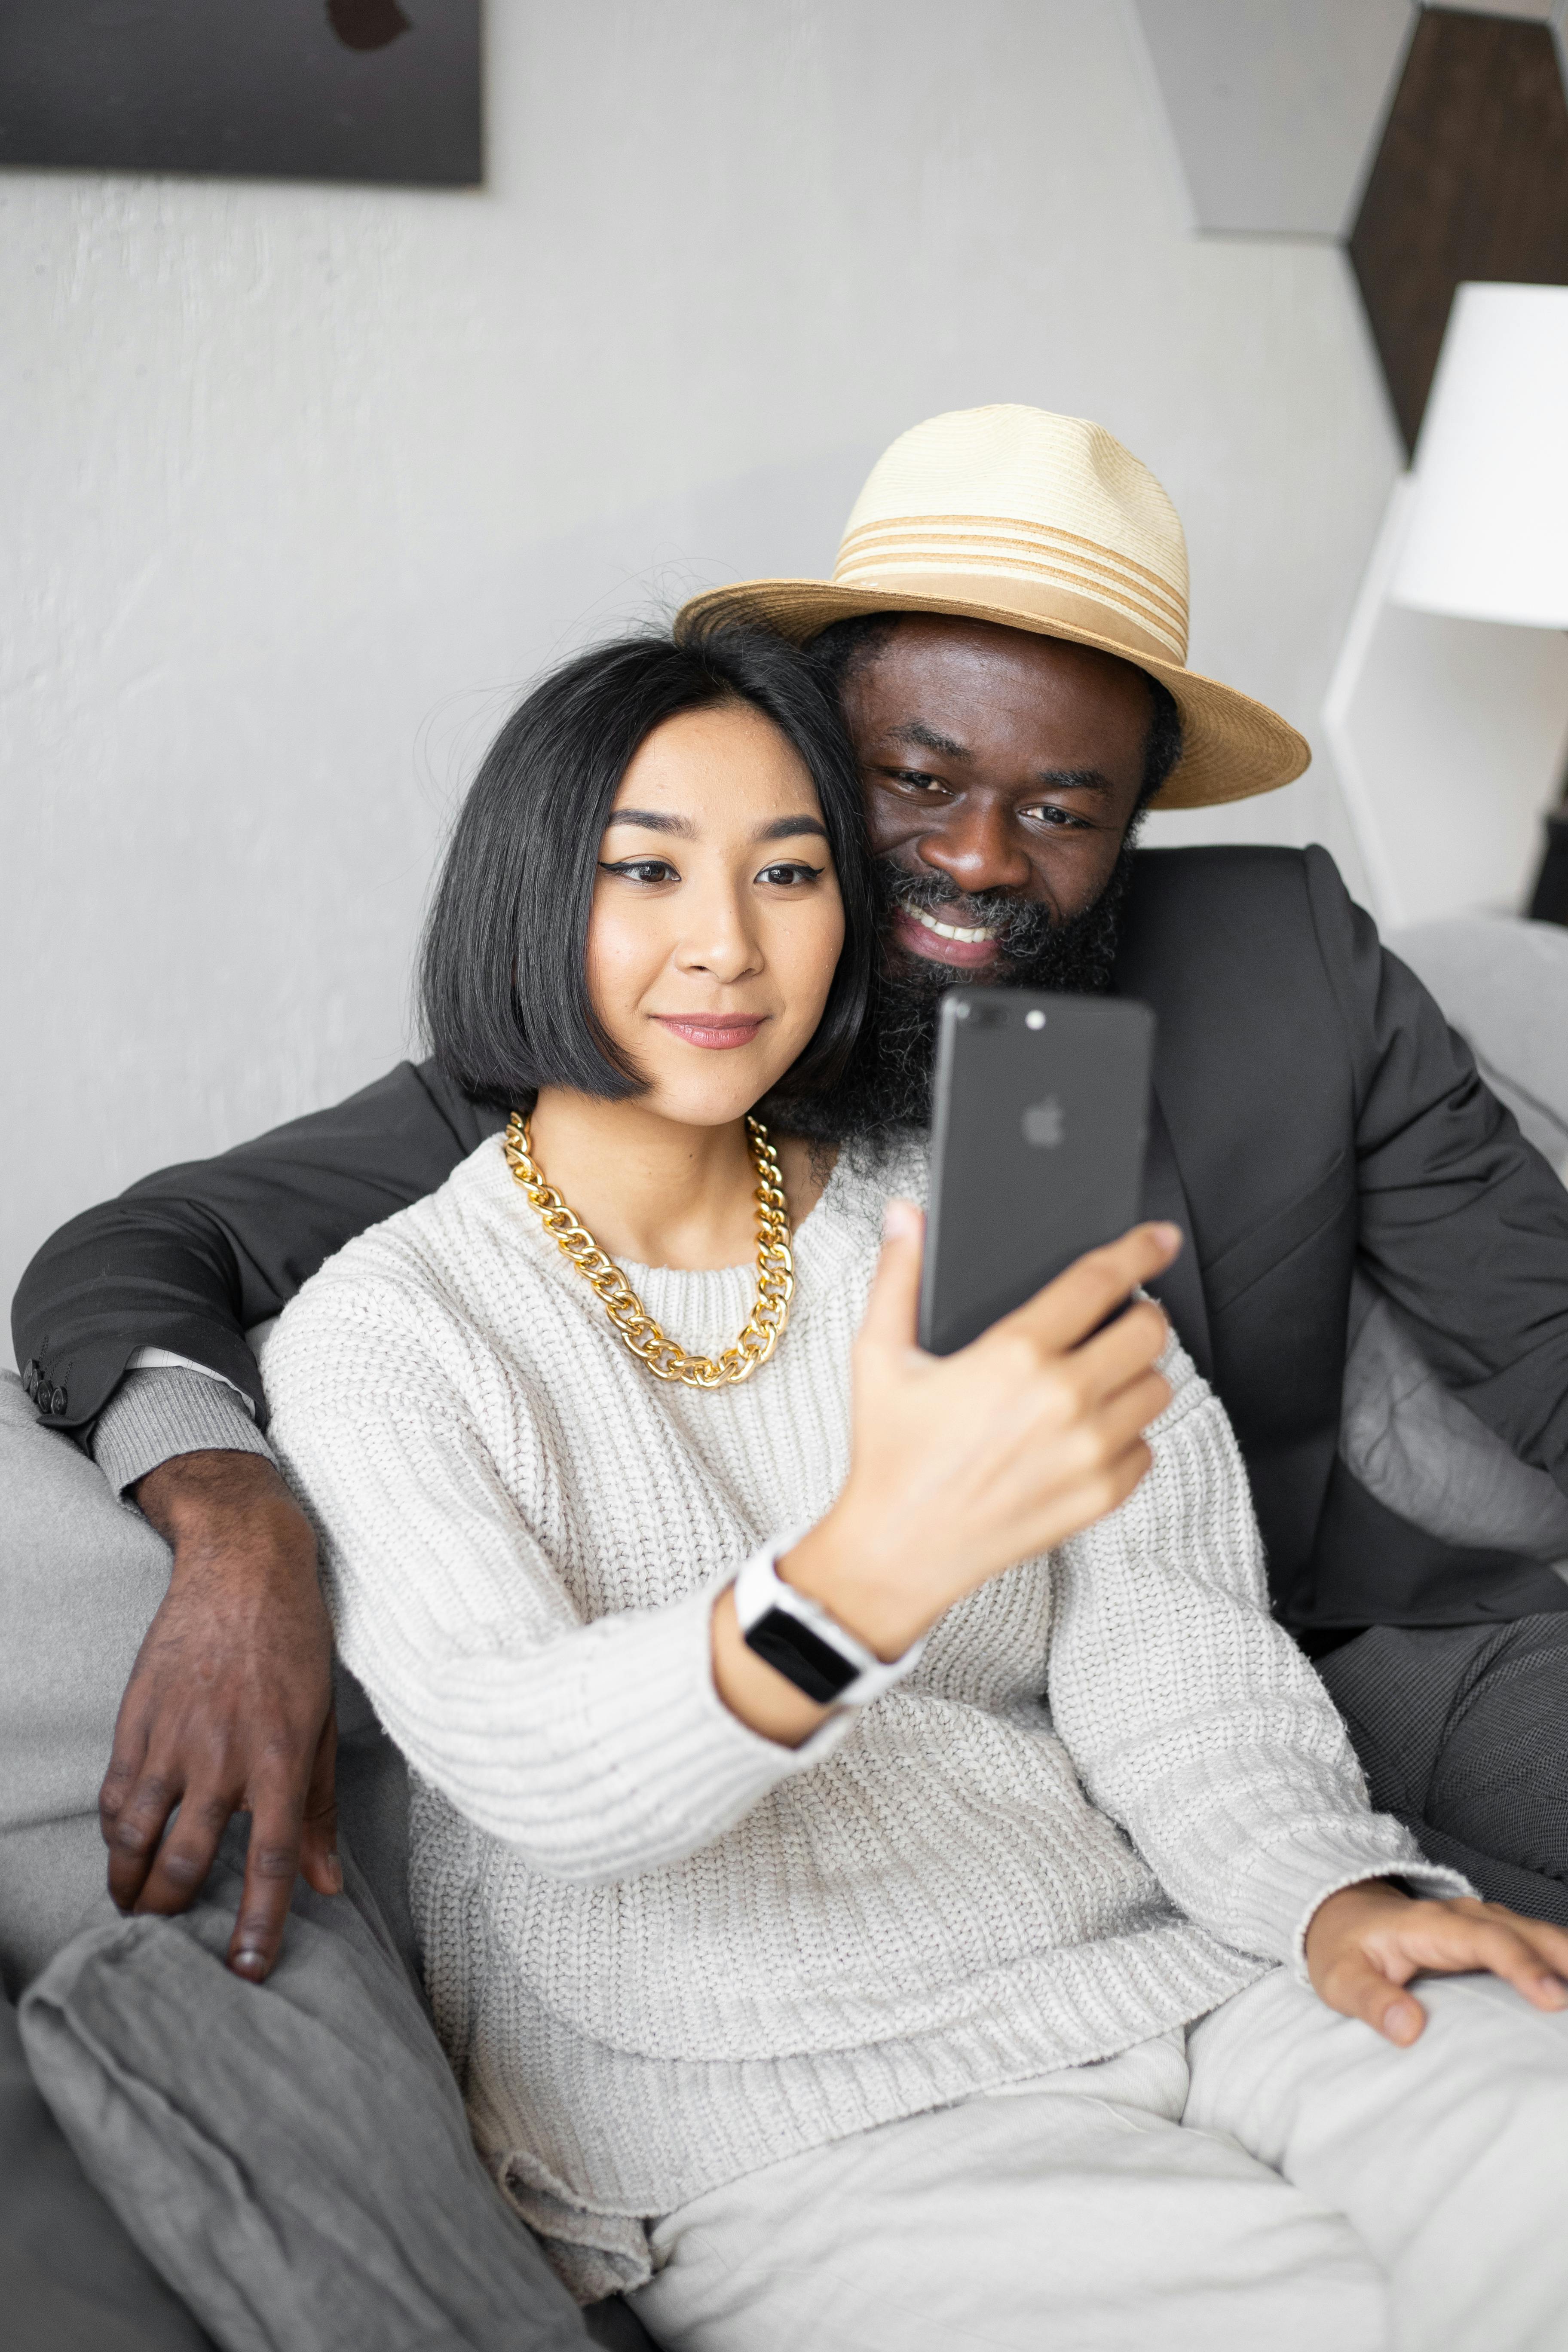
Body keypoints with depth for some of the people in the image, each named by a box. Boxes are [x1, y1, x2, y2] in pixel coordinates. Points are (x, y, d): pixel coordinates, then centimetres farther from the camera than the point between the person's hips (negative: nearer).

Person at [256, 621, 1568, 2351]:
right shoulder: (384, 1332, -5)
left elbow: (1157, 1624, 3)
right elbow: (524, 1770, -21)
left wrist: (1330, 1884, -17)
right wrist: (873, 1566, -40)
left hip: (1168, 1951, 4)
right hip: (776, 2130, -4)